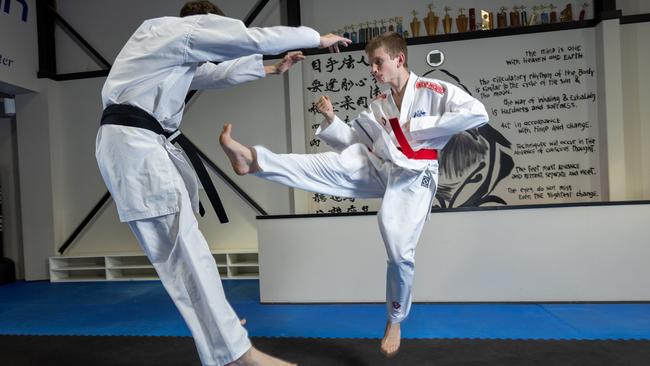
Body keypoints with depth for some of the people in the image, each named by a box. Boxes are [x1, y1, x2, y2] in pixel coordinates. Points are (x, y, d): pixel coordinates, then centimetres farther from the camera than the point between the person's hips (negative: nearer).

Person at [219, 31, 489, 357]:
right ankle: (252, 159, -31)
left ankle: (395, 320, 21)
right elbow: (353, 142, 15)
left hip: (413, 178, -5)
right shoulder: (378, 106, 14)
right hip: (378, 170, 5)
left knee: (400, 253, -5)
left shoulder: (433, 90, -4)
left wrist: (421, 126, -16)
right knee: (330, 164, -20)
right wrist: (331, 119, -3)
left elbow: (477, 113, -15)